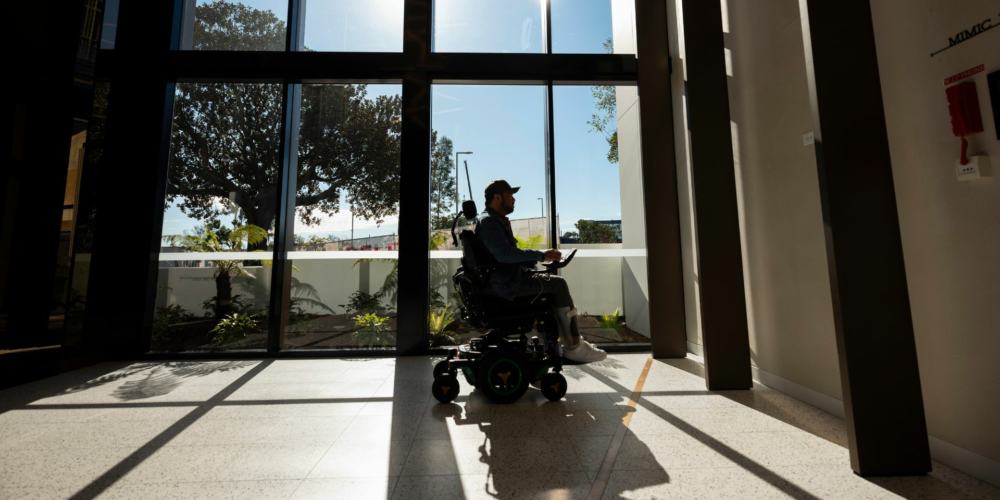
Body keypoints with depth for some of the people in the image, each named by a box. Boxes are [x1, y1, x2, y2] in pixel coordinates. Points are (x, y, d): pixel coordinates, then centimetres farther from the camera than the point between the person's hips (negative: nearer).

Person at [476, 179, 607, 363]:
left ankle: (572, 342, 8)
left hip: (510, 278, 11)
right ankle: (573, 347, -8)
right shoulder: (489, 223, -13)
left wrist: (541, 258, 11)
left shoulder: (498, 222, 21)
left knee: (556, 285, 8)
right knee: (558, 284, -15)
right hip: (504, 283, -11)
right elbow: (505, 254, -27)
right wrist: (541, 255, -24)